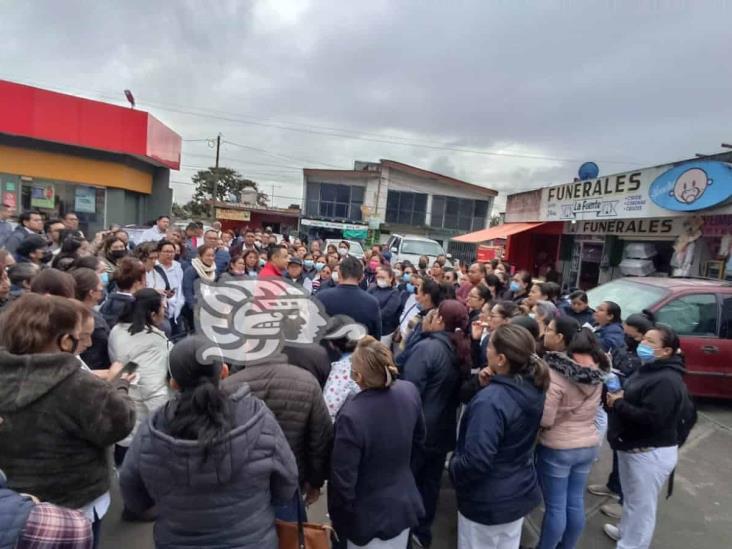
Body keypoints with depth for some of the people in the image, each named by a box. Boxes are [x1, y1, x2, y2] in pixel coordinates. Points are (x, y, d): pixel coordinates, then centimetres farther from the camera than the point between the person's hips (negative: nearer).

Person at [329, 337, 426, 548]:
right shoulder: (409, 391, -14)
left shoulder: (352, 416, -34)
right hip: (405, 505, 5)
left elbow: (343, 479, -23)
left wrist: (338, 517, -5)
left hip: (370, 517, -5)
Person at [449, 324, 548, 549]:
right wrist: (489, 383, 0)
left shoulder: (490, 401, -33)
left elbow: (476, 461, -33)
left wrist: (453, 467, -12)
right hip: (520, 492, 7)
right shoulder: (533, 388, -7)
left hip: (487, 501, -7)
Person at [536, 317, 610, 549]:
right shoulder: (594, 368, -4)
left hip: (557, 447, -6)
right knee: (576, 503, 20)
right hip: (589, 444, 7)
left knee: (555, 506, 10)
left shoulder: (554, 372, -25)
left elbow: (544, 419, -22)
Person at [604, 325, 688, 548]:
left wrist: (618, 404, -20)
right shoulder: (649, 369, 8)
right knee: (631, 498, 27)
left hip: (651, 453, -10)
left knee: (641, 505, 6)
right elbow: (633, 400, 17)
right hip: (634, 448, 10)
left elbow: (650, 418, -32)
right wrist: (617, 395, -5)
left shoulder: (667, 381, -25)